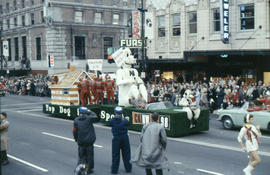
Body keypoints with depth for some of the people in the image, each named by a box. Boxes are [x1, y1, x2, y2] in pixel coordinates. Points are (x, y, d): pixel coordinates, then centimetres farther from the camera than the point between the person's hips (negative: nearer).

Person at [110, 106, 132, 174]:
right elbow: (128, 124, 4)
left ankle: (114, 169, 11)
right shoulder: (125, 120, -10)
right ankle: (128, 168, 22)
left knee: (115, 154, 7)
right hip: (125, 138, 1)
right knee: (126, 153, 13)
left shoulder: (112, 121, -11)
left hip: (116, 138, -1)